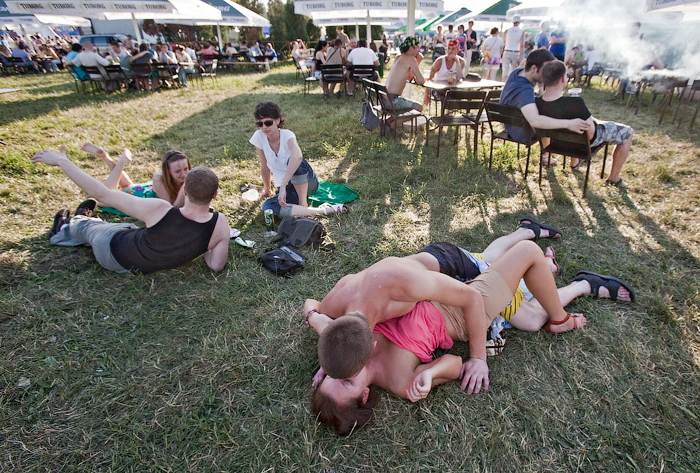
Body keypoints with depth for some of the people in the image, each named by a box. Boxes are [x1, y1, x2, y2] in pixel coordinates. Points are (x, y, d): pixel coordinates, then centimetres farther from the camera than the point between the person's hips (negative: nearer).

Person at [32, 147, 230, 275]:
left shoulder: (158, 211, -41)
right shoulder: (220, 225, -35)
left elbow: (101, 194, -31)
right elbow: (216, 265, -23)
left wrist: (62, 161, -19)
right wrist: (202, 246, -5)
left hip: (111, 253, -4)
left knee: (85, 225, 31)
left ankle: (66, 228, 65)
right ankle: (65, 232, 62)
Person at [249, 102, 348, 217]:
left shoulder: (286, 134, -16)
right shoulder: (259, 137, -6)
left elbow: (298, 156, -39)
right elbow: (265, 167, 5)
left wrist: (282, 187, -45)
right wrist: (267, 189, 15)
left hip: (307, 182, -3)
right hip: (288, 188, 4)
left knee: (295, 161, -34)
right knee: (268, 207, -29)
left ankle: (303, 204, -22)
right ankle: (323, 210, -31)